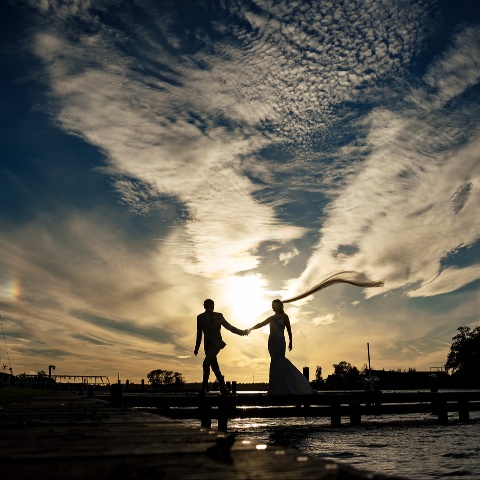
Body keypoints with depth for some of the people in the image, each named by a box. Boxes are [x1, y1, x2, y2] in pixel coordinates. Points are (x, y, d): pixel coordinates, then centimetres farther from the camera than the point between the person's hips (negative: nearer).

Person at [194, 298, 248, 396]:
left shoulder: (218, 316, 6)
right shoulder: (200, 317, 10)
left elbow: (228, 326, 10)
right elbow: (199, 333, 14)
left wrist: (242, 332, 2)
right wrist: (197, 347, 14)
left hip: (216, 343, -3)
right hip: (208, 344, 3)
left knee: (206, 364, -21)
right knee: (215, 368, 1)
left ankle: (203, 389, -14)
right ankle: (224, 389, 9)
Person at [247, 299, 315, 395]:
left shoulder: (284, 317, 0)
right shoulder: (272, 318, 16)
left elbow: (289, 329, -1)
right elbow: (261, 324, 11)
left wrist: (290, 342, -4)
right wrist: (251, 328, -1)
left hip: (280, 341, -5)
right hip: (272, 341, 5)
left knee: (277, 363, -10)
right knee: (280, 363, 6)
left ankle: (278, 389, -7)